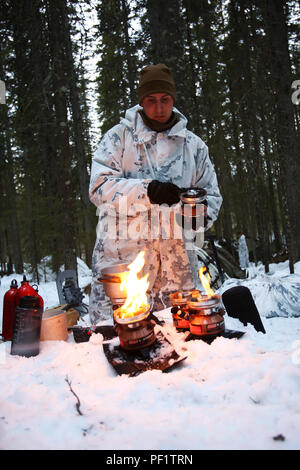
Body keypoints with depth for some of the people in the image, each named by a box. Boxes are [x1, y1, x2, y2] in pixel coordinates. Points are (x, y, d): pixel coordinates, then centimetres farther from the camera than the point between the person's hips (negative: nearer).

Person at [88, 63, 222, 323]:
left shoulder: (193, 144, 15)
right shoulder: (120, 136, 6)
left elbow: (212, 194, 18)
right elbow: (100, 188, -6)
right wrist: (147, 190, -21)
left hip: (177, 257, 3)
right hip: (122, 253, -2)